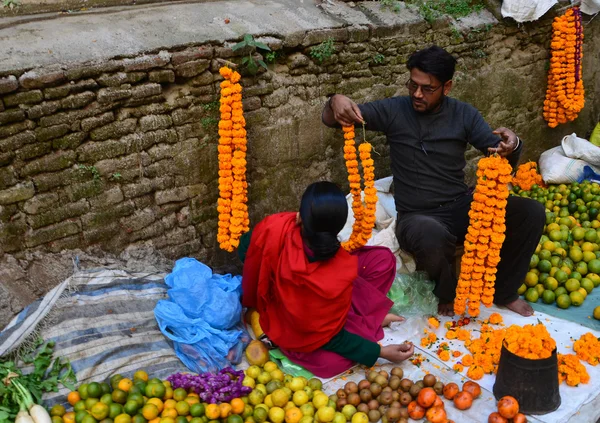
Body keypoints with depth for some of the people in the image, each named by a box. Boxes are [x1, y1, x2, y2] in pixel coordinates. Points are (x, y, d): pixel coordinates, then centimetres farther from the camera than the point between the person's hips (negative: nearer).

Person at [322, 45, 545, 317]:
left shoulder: (464, 114, 3)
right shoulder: (394, 110, -2)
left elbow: (501, 159, -2)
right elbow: (331, 120, -3)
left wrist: (512, 147, -27)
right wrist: (335, 101, -27)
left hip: (463, 206, 4)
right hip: (417, 216, -3)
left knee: (532, 213, -16)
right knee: (433, 237, -40)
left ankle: (504, 292, 8)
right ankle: (448, 293, -3)